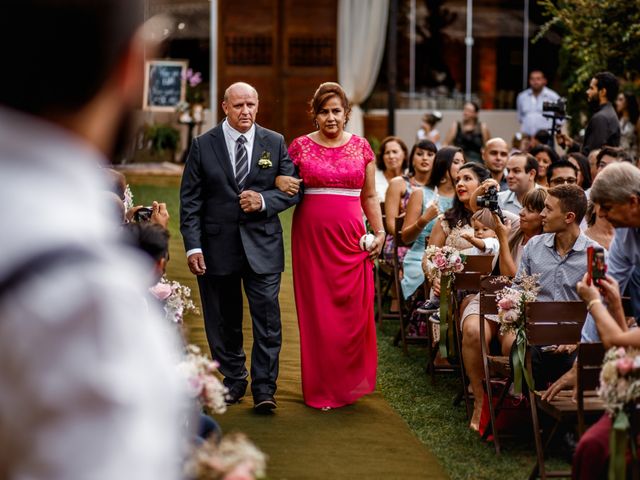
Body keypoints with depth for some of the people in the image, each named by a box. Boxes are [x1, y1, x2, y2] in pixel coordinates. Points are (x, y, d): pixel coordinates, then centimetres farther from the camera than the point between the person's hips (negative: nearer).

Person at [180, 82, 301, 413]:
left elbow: (293, 190, 6)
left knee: (267, 320, -3)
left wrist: (264, 200, -14)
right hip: (217, 246, 0)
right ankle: (234, 381, 26)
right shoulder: (203, 145, 2)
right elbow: (190, 200, 0)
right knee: (224, 321, 10)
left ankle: (264, 389, 5)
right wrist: (193, 246, -8)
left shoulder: (275, 143, 5)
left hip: (262, 246, 0)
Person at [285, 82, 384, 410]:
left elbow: (370, 196, 13)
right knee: (316, 312, 1)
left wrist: (380, 232, 6)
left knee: (354, 311, -1)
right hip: (311, 236, -1)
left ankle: (349, 383, 15)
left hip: (351, 238, 1)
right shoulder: (300, 146, 4)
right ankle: (321, 389, 11)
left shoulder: (361, 147, 8)